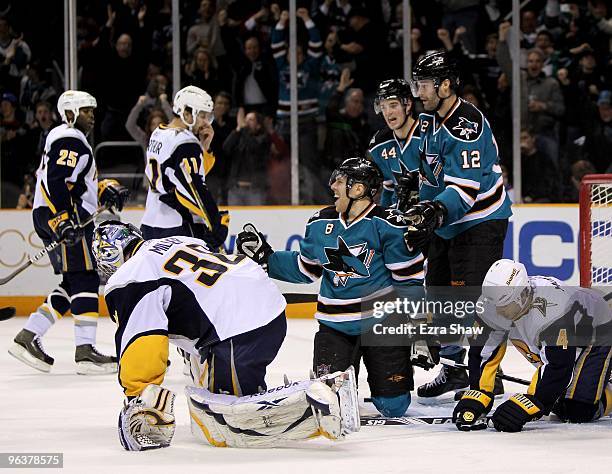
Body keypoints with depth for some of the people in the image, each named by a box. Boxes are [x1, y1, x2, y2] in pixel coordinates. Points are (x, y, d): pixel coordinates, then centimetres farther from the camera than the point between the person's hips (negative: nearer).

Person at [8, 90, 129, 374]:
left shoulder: (73, 140, 24)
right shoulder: (69, 140, -11)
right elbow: (56, 182, -22)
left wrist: (104, 190, 13)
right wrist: (62, 221, -30)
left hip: (74, 220, 11)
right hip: (62, 219, -11)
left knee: (73, 284, 11)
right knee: (85, 281, -12)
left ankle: (28, 338, 10)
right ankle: (85, 353, -14)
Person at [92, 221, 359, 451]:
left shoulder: (126, 282, 0)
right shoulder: (181, 242, 28)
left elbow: (139, 345, -11)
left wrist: (139, 402, -7)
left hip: (239, 331, -10)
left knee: (227, 423, -11)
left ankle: (319, 403, -27)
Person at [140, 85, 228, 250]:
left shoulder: (157, 134, 14)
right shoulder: (186, 144, -16)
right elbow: (194, 189, -20)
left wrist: (204, 147, 6)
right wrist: (217, 223, -17)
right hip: (179, 228, -10)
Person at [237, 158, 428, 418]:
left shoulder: (387, 226, -13)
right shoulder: (320, 223, 3)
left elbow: (410, 280, -9)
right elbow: (304, 268, 16)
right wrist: (264, 255, 7)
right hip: (334, 325, 4)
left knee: (393, 406, -3)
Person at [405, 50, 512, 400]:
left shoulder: (467, 125, -23)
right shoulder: (430, 120, 8)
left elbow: (466, 187, -30)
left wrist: (437, 212, -39)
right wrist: (422, 217, 15)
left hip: (481, 220, -10)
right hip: (448, 222, 10)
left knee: (472, 296, -17)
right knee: (439, 292, 12)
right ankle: (454, 368, 24)